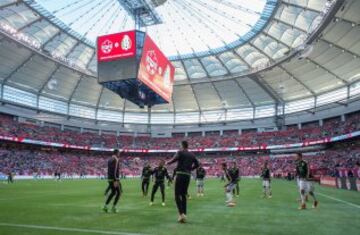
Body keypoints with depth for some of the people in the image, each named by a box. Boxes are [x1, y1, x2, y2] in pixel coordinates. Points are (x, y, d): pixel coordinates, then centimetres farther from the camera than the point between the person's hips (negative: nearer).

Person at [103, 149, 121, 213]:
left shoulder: (109, 160, 15)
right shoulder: (116, 159, -14)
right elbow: (115, 170, -23)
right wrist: (115, 181, -25)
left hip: (109, 179, 9)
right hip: (115, 179, -9)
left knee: (113, 192, 18)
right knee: (118, 192, 4)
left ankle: (106, 206, 11)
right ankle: (113, 207, 2)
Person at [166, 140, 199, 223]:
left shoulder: (180, 152, -3)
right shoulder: (192, 155, 14)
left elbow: (174, 159, -18)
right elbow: (197, 164, 16)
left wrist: (167, 163, -1)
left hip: (180, 174, -5)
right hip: (188, 176, 6)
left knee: (177, 195, -1)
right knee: (184, 195, 14)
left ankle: (181, 214, -14)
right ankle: (184, 215, 13)